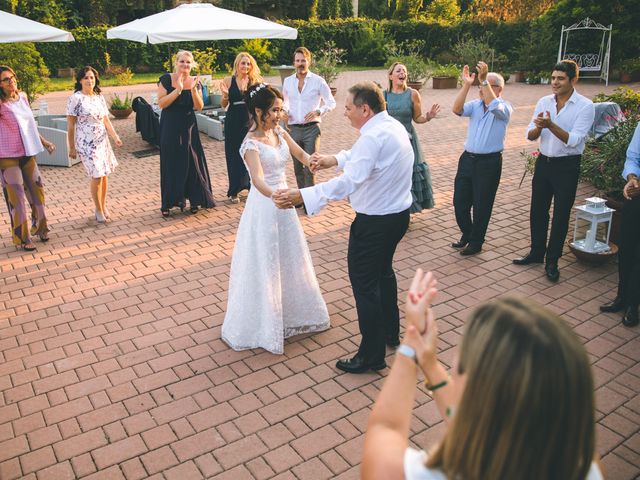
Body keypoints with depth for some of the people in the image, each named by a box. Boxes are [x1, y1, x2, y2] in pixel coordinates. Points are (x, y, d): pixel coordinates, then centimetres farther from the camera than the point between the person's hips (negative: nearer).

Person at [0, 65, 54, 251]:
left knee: (37, 190, 14)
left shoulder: (22, 97, 6)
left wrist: (44, 141, 22)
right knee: (16, 197, -2)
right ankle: (22, 238, 10)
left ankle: (39, 228, 34)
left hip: (27, 153, 6)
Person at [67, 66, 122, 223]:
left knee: (104, 175, 8)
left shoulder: (100, 97, 9)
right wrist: (72, 148, -7)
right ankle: (99, 210, 8)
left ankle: (104, 207, 24)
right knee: (97, 176, -8)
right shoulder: (75, 98, -8)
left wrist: (115, 137, -3)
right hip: (87, 144, -6)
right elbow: (70, 125, -7)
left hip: (102, 141, 6)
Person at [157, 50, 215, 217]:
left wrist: (193, 90, -19)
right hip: (170, 126, -2)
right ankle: (168, 203, 10)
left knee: (192, 161, 3)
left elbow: (199, 107, -5)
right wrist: (178, 90, -21)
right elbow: (161, 103, -14)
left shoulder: (195, 82, 2)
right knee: (170, 163, 2)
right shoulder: (166, 79, -7)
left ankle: (194, 200, 15)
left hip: (188, 126, 2)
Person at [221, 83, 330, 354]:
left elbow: (299, 153, 13)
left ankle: (291, 314, 39)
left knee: (290, 261, 19)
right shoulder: (251, 144, -21)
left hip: (283, 201, 8)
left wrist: (311, 160, -11)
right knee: (263, 266, 3)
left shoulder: (279, 133, 1)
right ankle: (261, 326, 21)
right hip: (264, 205, -8)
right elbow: (258, 180, -35)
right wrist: (276, 196, -55)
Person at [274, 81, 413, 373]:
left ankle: (372, 355, 13)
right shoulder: (393, 126, 6)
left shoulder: (373, 137, -26)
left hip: (375, 221, -10)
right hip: (398, 214, 10)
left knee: (364, 283, 2)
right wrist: (334, 160, 16)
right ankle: (390, 332, 44)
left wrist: (302, 196, -38)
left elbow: (348, 182, -35)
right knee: (383, 272, 26)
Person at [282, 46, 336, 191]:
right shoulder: (287, 81, 10)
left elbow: (331, 103, 2)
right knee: (297, 166, 9)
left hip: (311, 128, -4)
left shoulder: (318, 81, -1)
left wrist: (317, 111, -15)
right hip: (294, 128, 4)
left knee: (310, 166, -9)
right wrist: (284, 111, 3)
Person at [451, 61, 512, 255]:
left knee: (482, 205, 5)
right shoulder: (475, 105, 6)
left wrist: (484, 80, -32)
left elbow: (494, 106, -29)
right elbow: (457, 109, -12)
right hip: (468, 158, 5)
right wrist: (466, 85, -19)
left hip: (489, 162, -5)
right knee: (459, 201, 11)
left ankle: (476, 243, 22)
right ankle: (467, 234, 33)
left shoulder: (505, 108, -6)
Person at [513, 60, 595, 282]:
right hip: (544, 161, 5)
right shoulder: (544, 102, 2)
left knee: (561, 215, 4)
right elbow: (530, 136, 1)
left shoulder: (585, 106, -12)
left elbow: (574, 140, -21)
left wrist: (550, 125, -31)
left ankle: (552, 261, 17)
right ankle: (536, 252, 30)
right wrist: (538, 127, -21)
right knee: (537, 211, 13)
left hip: (567, 166, -5)